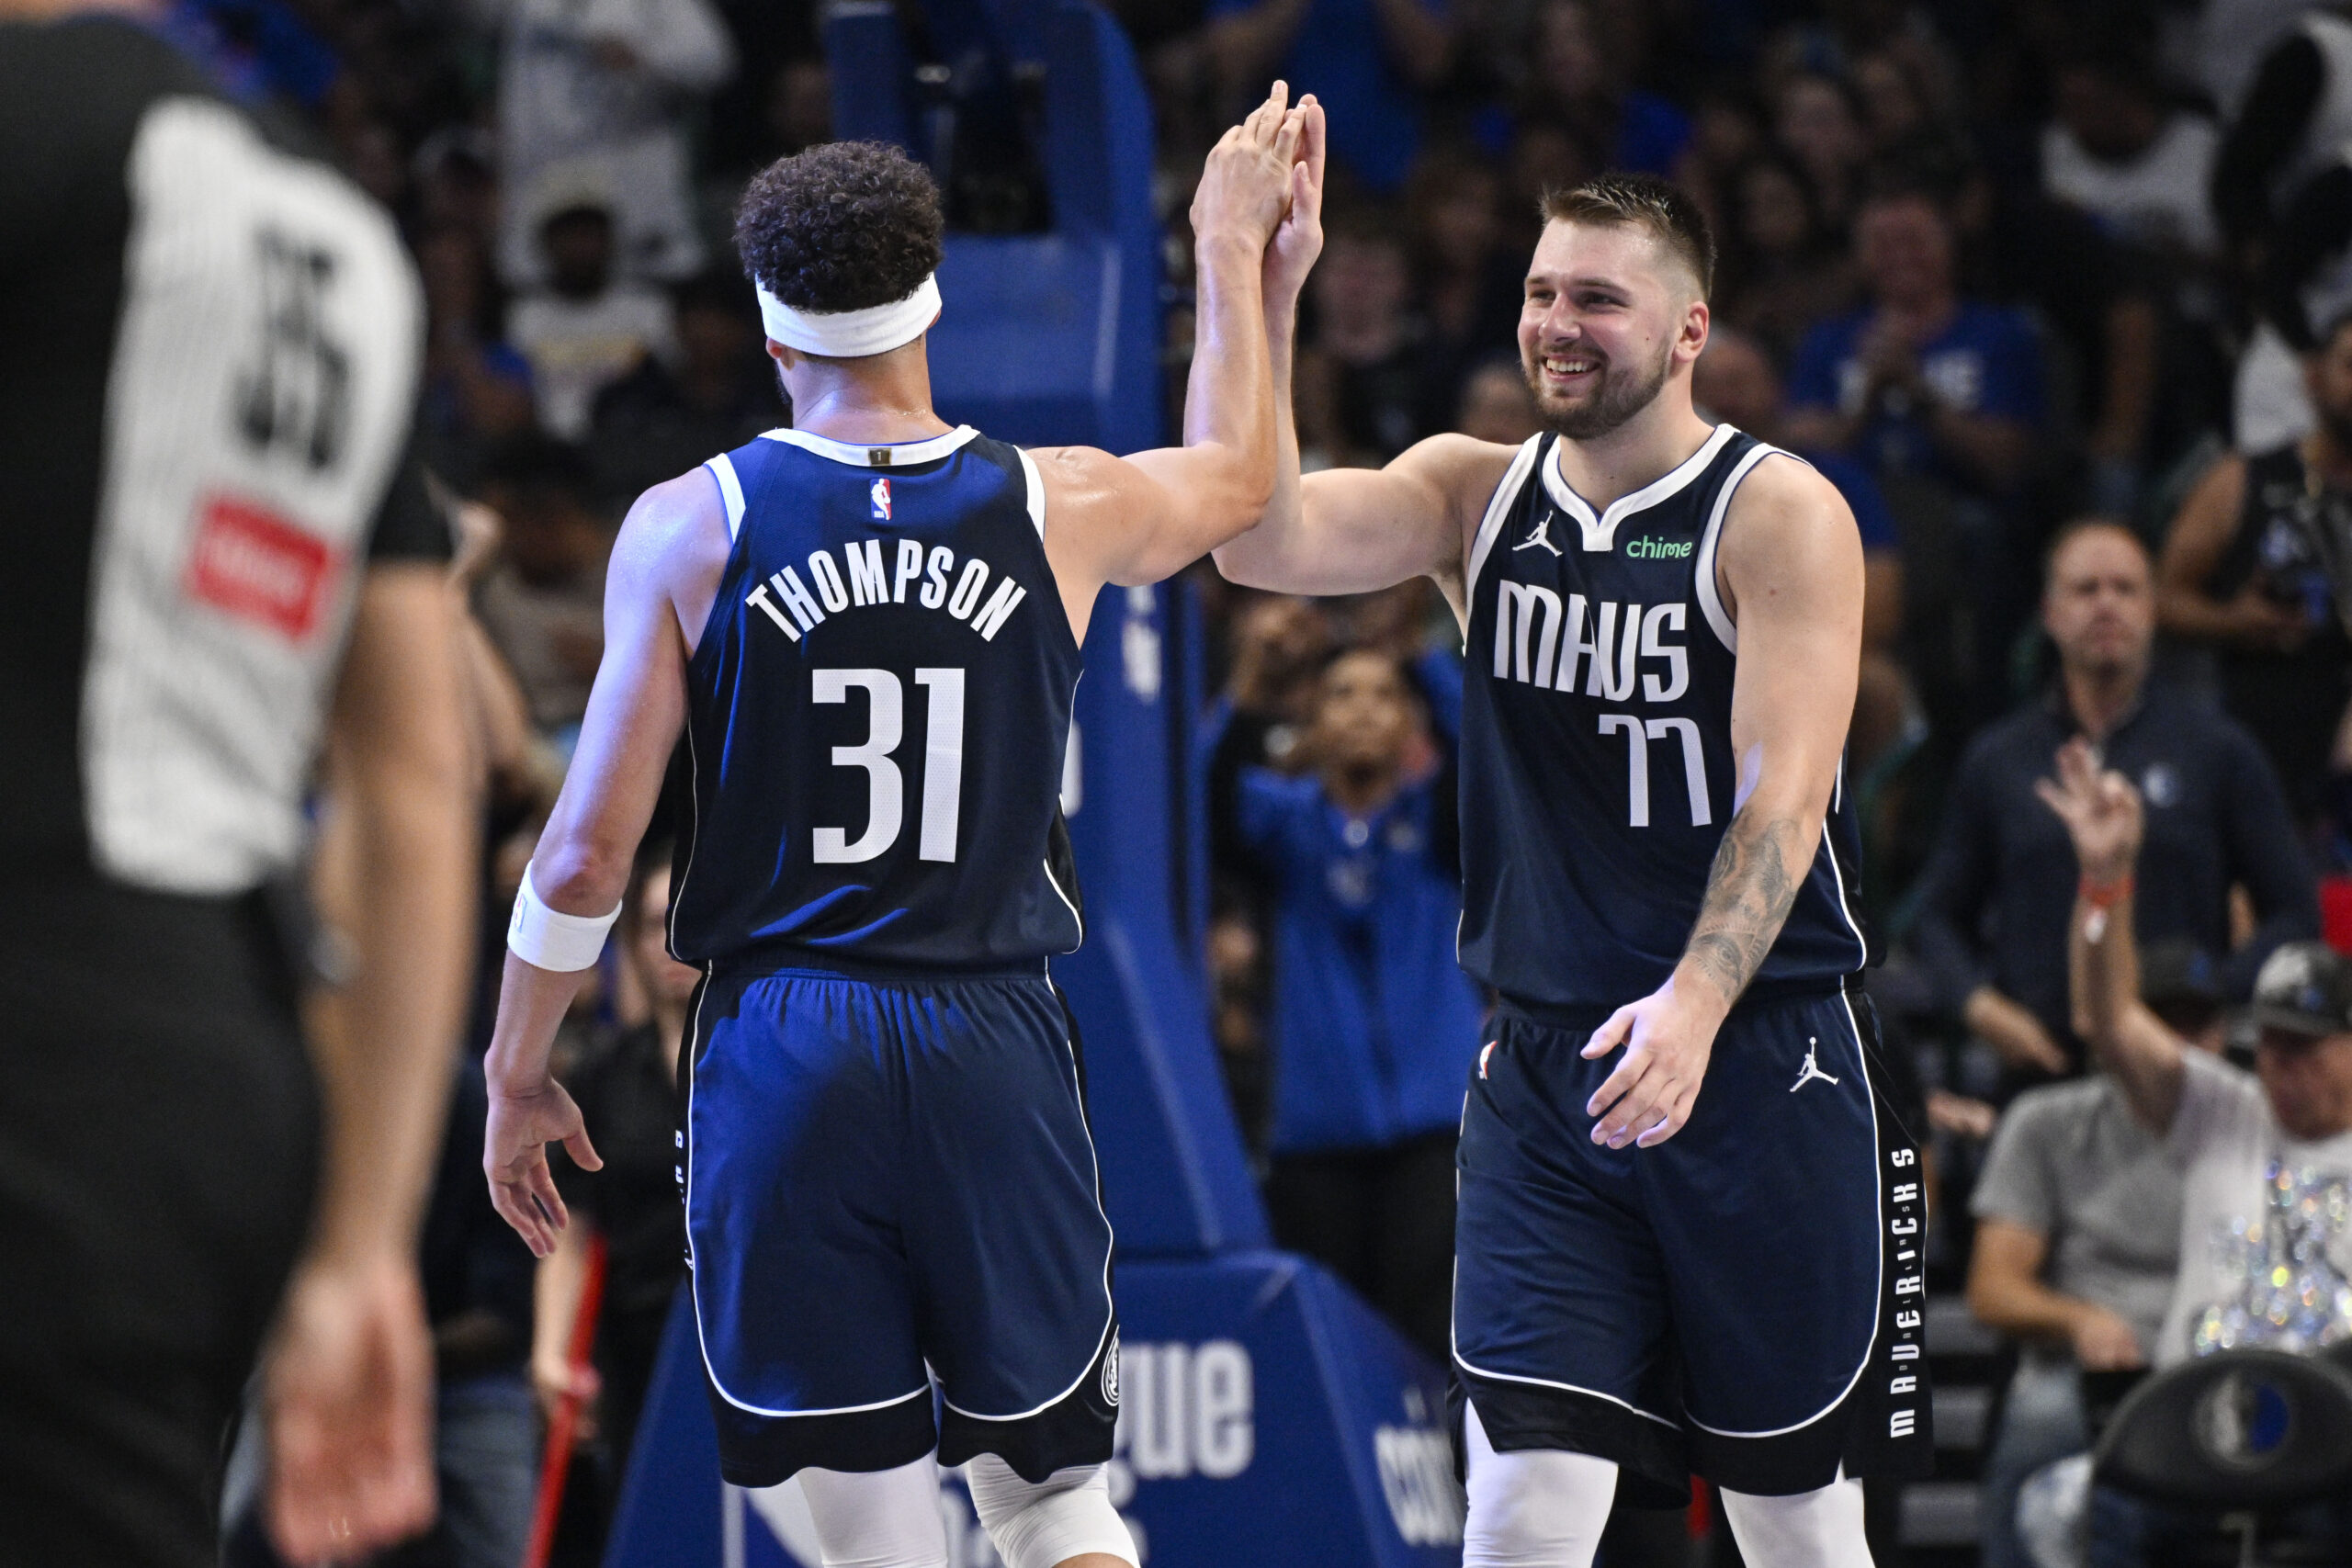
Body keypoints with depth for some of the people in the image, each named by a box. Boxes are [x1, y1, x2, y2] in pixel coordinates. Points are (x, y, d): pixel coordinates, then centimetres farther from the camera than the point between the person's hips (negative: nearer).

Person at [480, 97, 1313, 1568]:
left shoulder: (687, 528, -4)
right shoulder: (1062, 509, 1)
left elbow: (588, 852, -3)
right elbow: (1241, 476, 26)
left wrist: (518, 1075, 10)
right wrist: (1233, 248, 39)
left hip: (780, 1048, -1)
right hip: (991, 1051, 1)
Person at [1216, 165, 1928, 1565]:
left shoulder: (1781, 514, -7)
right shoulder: (1475, 492, 6)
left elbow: (1784, 792, -18)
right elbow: (1260, 542, -10)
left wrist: (1695, 1004, -33)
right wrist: (1262, 298, -21)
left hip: (1763, 1062, -3)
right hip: (1545, 1069, 3)